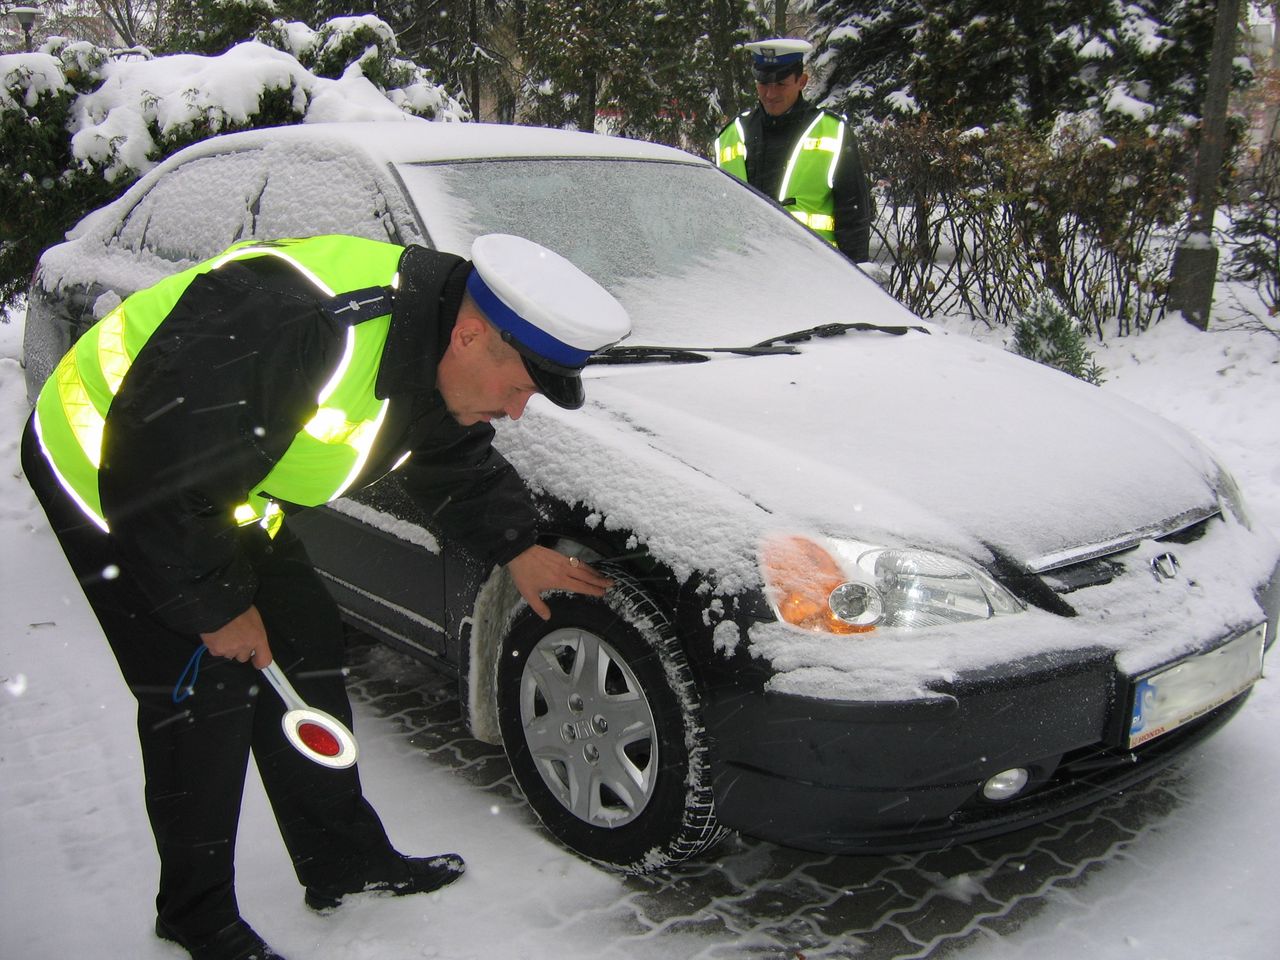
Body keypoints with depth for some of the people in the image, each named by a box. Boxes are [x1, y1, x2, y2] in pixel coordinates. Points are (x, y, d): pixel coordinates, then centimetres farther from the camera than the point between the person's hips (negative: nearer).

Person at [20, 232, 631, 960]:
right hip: (103, 471, -8)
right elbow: (153, 474, -32)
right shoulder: (297, 328, -40)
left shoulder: (435, 358, -9)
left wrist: (516, 548, 3)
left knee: (307, 646, 7)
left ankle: (342, 860, 23)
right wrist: (216, 606, -21)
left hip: (227, 496, 8)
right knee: (204, 694, -9)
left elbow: (460, 467, 12)